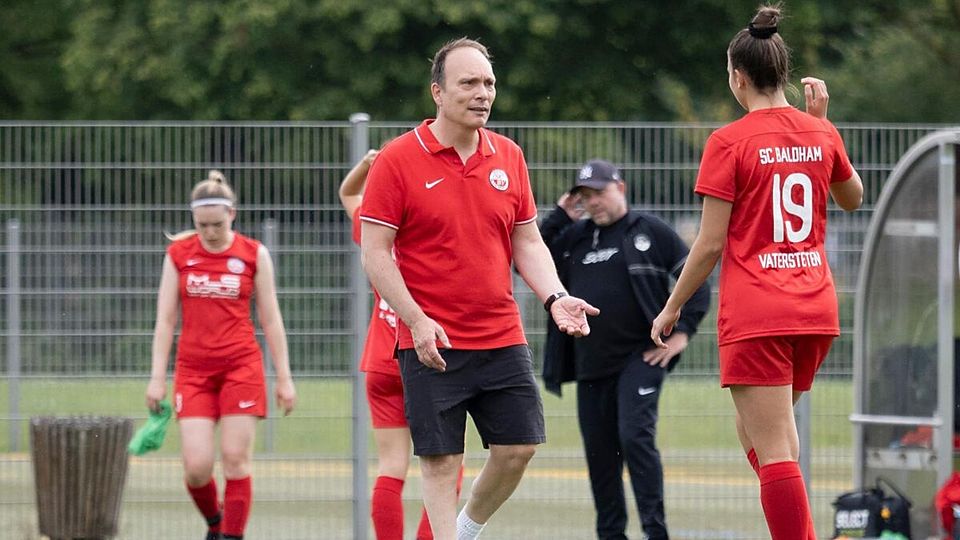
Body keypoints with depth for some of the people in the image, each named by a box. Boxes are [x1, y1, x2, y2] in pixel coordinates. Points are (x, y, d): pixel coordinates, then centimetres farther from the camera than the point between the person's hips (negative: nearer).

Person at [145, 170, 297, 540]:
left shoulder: (254, 255, 2)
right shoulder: (179, 254, 4)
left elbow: (270, 320, 6)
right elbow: (165, 319, 7)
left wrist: (284, 378, 4)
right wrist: (157, 377, 3)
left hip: (241, 367, -1)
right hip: (193, 370, 1)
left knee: (236, 461, -6)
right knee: (197, 466, -6)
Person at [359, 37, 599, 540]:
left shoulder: (508, 156, 7)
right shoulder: (397, 160, -7)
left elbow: (527, 242, 14)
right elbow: (374, 252, -7)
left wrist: (555, 298, -3)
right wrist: (417, 320, -16)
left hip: (502, 338, 4)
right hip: (431, 342, -4)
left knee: (518, 446, 2)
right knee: (440, 457, -3)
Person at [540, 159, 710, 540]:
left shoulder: (651, 232, 2)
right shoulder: (572, 237, 15)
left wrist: (682, 331, -8)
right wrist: (558, 218, 4)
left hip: (640, 359, -6)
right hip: (590, 364, 6)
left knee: (635, 436, -19)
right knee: (599, 452, 6)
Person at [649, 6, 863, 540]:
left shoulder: (729, 142, -9)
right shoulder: (822, 133, 5)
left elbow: (710, 244, -9)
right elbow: (853, 197, 25)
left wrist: (672, 308, 3)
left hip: (755, 315, -6)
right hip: (817, 310, 6)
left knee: (773, 449, -7)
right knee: (757, 428, 22)